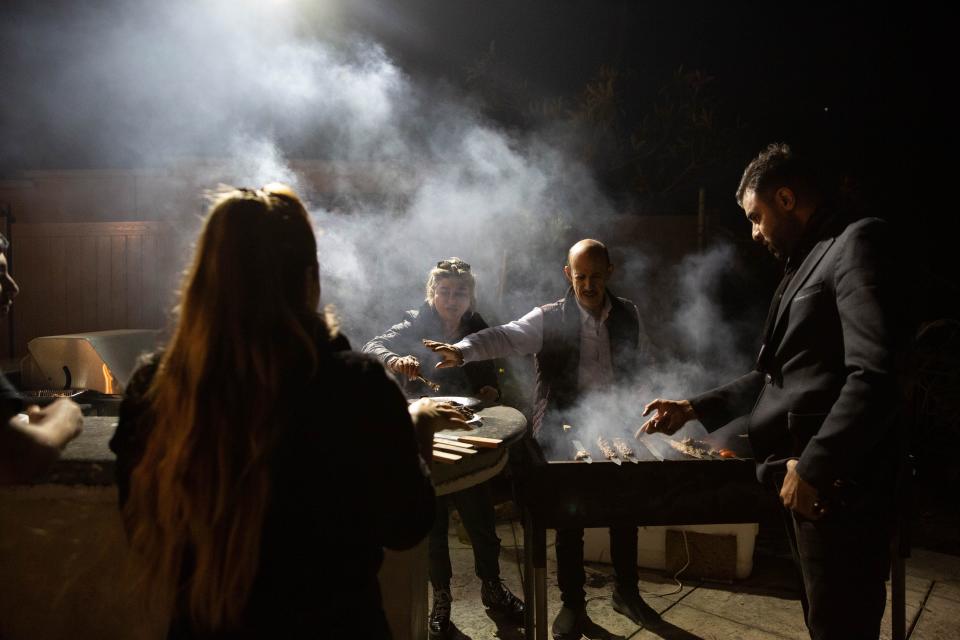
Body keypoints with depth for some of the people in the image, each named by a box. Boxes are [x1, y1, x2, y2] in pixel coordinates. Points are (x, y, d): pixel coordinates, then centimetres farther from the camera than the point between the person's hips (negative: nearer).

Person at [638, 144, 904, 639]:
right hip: (803, 476, 9)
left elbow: (875, 375, -22)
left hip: (836, 483, -9)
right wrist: (697, 409, 18)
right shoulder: (806, 262, 20)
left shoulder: (856, 244, -11)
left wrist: (811, 467, -19)